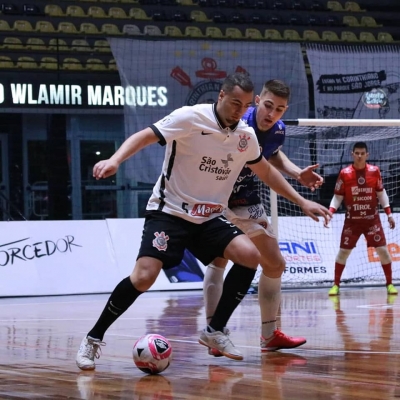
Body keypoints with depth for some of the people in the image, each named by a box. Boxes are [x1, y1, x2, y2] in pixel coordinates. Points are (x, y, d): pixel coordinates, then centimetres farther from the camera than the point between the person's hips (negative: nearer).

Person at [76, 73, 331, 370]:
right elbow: (144, 137, -21)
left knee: (250, 255, -16)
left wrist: (302, 202, 19)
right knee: (144, 277, -22)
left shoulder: (246, 136, 4)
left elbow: (266, 171, 20)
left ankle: (215, 331, -1)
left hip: (210, 218, 6)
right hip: (169, 211, -6)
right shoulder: (191, 118, -15)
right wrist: (115, 160, -40)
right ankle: (93, 340, -5)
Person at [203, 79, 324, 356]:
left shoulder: (278, 130, -7)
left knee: (275, 264, 12)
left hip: (247, 201, 7)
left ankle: (270, 334, 25)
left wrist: (298, 174, 3)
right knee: (219, 258, -24)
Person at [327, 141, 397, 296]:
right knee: (343, 251, -2)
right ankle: (336, 285, 10)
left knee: (382, 250, -4)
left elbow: (381, 193, 7)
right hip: (352, 220, -1)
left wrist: (389, 214, 5)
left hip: (372, 219, 1)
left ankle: (389, 284, 9)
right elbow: (337, 197, -1)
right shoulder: (344, 173, -7)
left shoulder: (374, 171, -3)